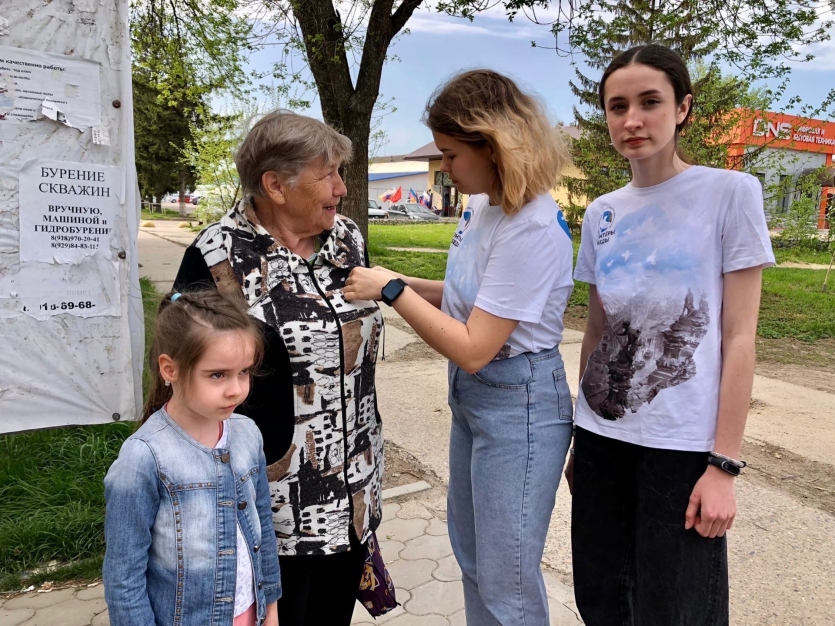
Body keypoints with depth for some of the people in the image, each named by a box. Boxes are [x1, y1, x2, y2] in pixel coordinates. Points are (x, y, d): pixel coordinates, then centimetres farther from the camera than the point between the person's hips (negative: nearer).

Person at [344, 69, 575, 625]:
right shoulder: (484, 205, 3)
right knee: (472, 558, 25)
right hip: (472, 396, 9)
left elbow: (472, 349, -25)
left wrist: (393, 291, -18)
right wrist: (402, 283, -2)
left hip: (518, 405, -9)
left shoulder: (532, 229, -25)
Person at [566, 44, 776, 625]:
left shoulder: (730, 192, -6)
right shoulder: (602, 214, 6)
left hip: (683, 444, -4)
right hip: (602, 434, 4)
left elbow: (739, 336, -8)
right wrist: (581, 435, 13)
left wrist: (725, 464, -10)